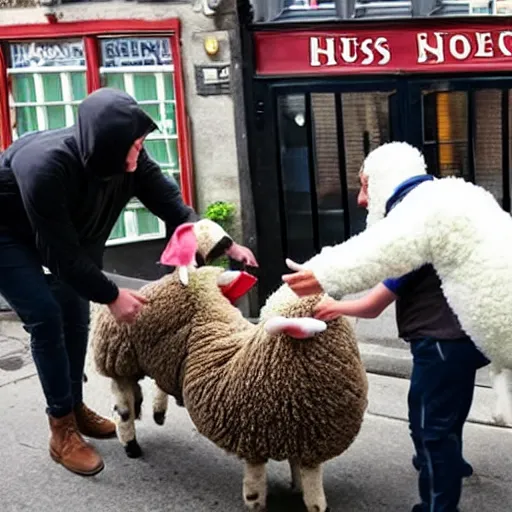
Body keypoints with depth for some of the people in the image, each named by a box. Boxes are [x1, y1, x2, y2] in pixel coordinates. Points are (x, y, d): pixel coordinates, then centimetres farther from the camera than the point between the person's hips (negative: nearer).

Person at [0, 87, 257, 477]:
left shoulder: (129, 159, -21)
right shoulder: (45, 166, -41)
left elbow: (173, 206, -14)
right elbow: (61, 251, -35)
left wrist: (225, 245, -24)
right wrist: (111, 295, -29)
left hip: (64, 232, 7)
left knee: (75, 310, 7)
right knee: (46, 316, -16)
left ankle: (75, 407, 25)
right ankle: (62, 429, -6)